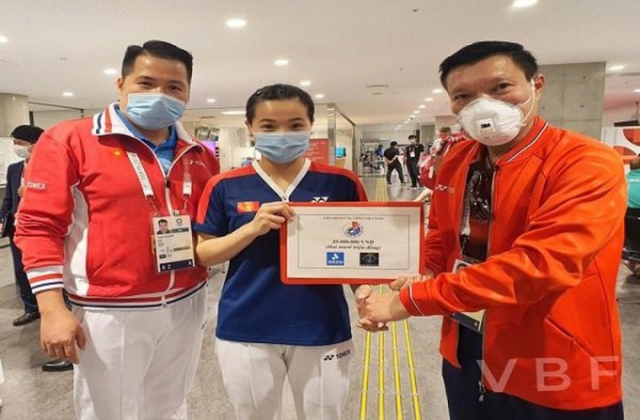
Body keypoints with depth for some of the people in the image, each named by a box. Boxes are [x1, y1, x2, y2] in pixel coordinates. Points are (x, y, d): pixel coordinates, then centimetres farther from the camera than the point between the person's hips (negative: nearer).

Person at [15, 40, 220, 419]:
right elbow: (39, 227, -9)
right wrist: (53, 309, -14)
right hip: (112, 313, -4)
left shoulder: (199, 155, 7)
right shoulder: (69, 140, -7)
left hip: (187, 306, 5)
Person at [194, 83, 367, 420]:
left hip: (322, 330, 0)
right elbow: (202, 255, -1)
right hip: (245, 332, 1)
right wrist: (252, 229, -18)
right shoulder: (226, 187, -4)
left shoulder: (341, 183, -4)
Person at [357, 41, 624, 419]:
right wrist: (425, 276, -11)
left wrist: (408, 301, -29)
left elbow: (539, 263, -32)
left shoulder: (588, 163, -20)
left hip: (555, 376, -5)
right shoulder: (457, 160, 0)